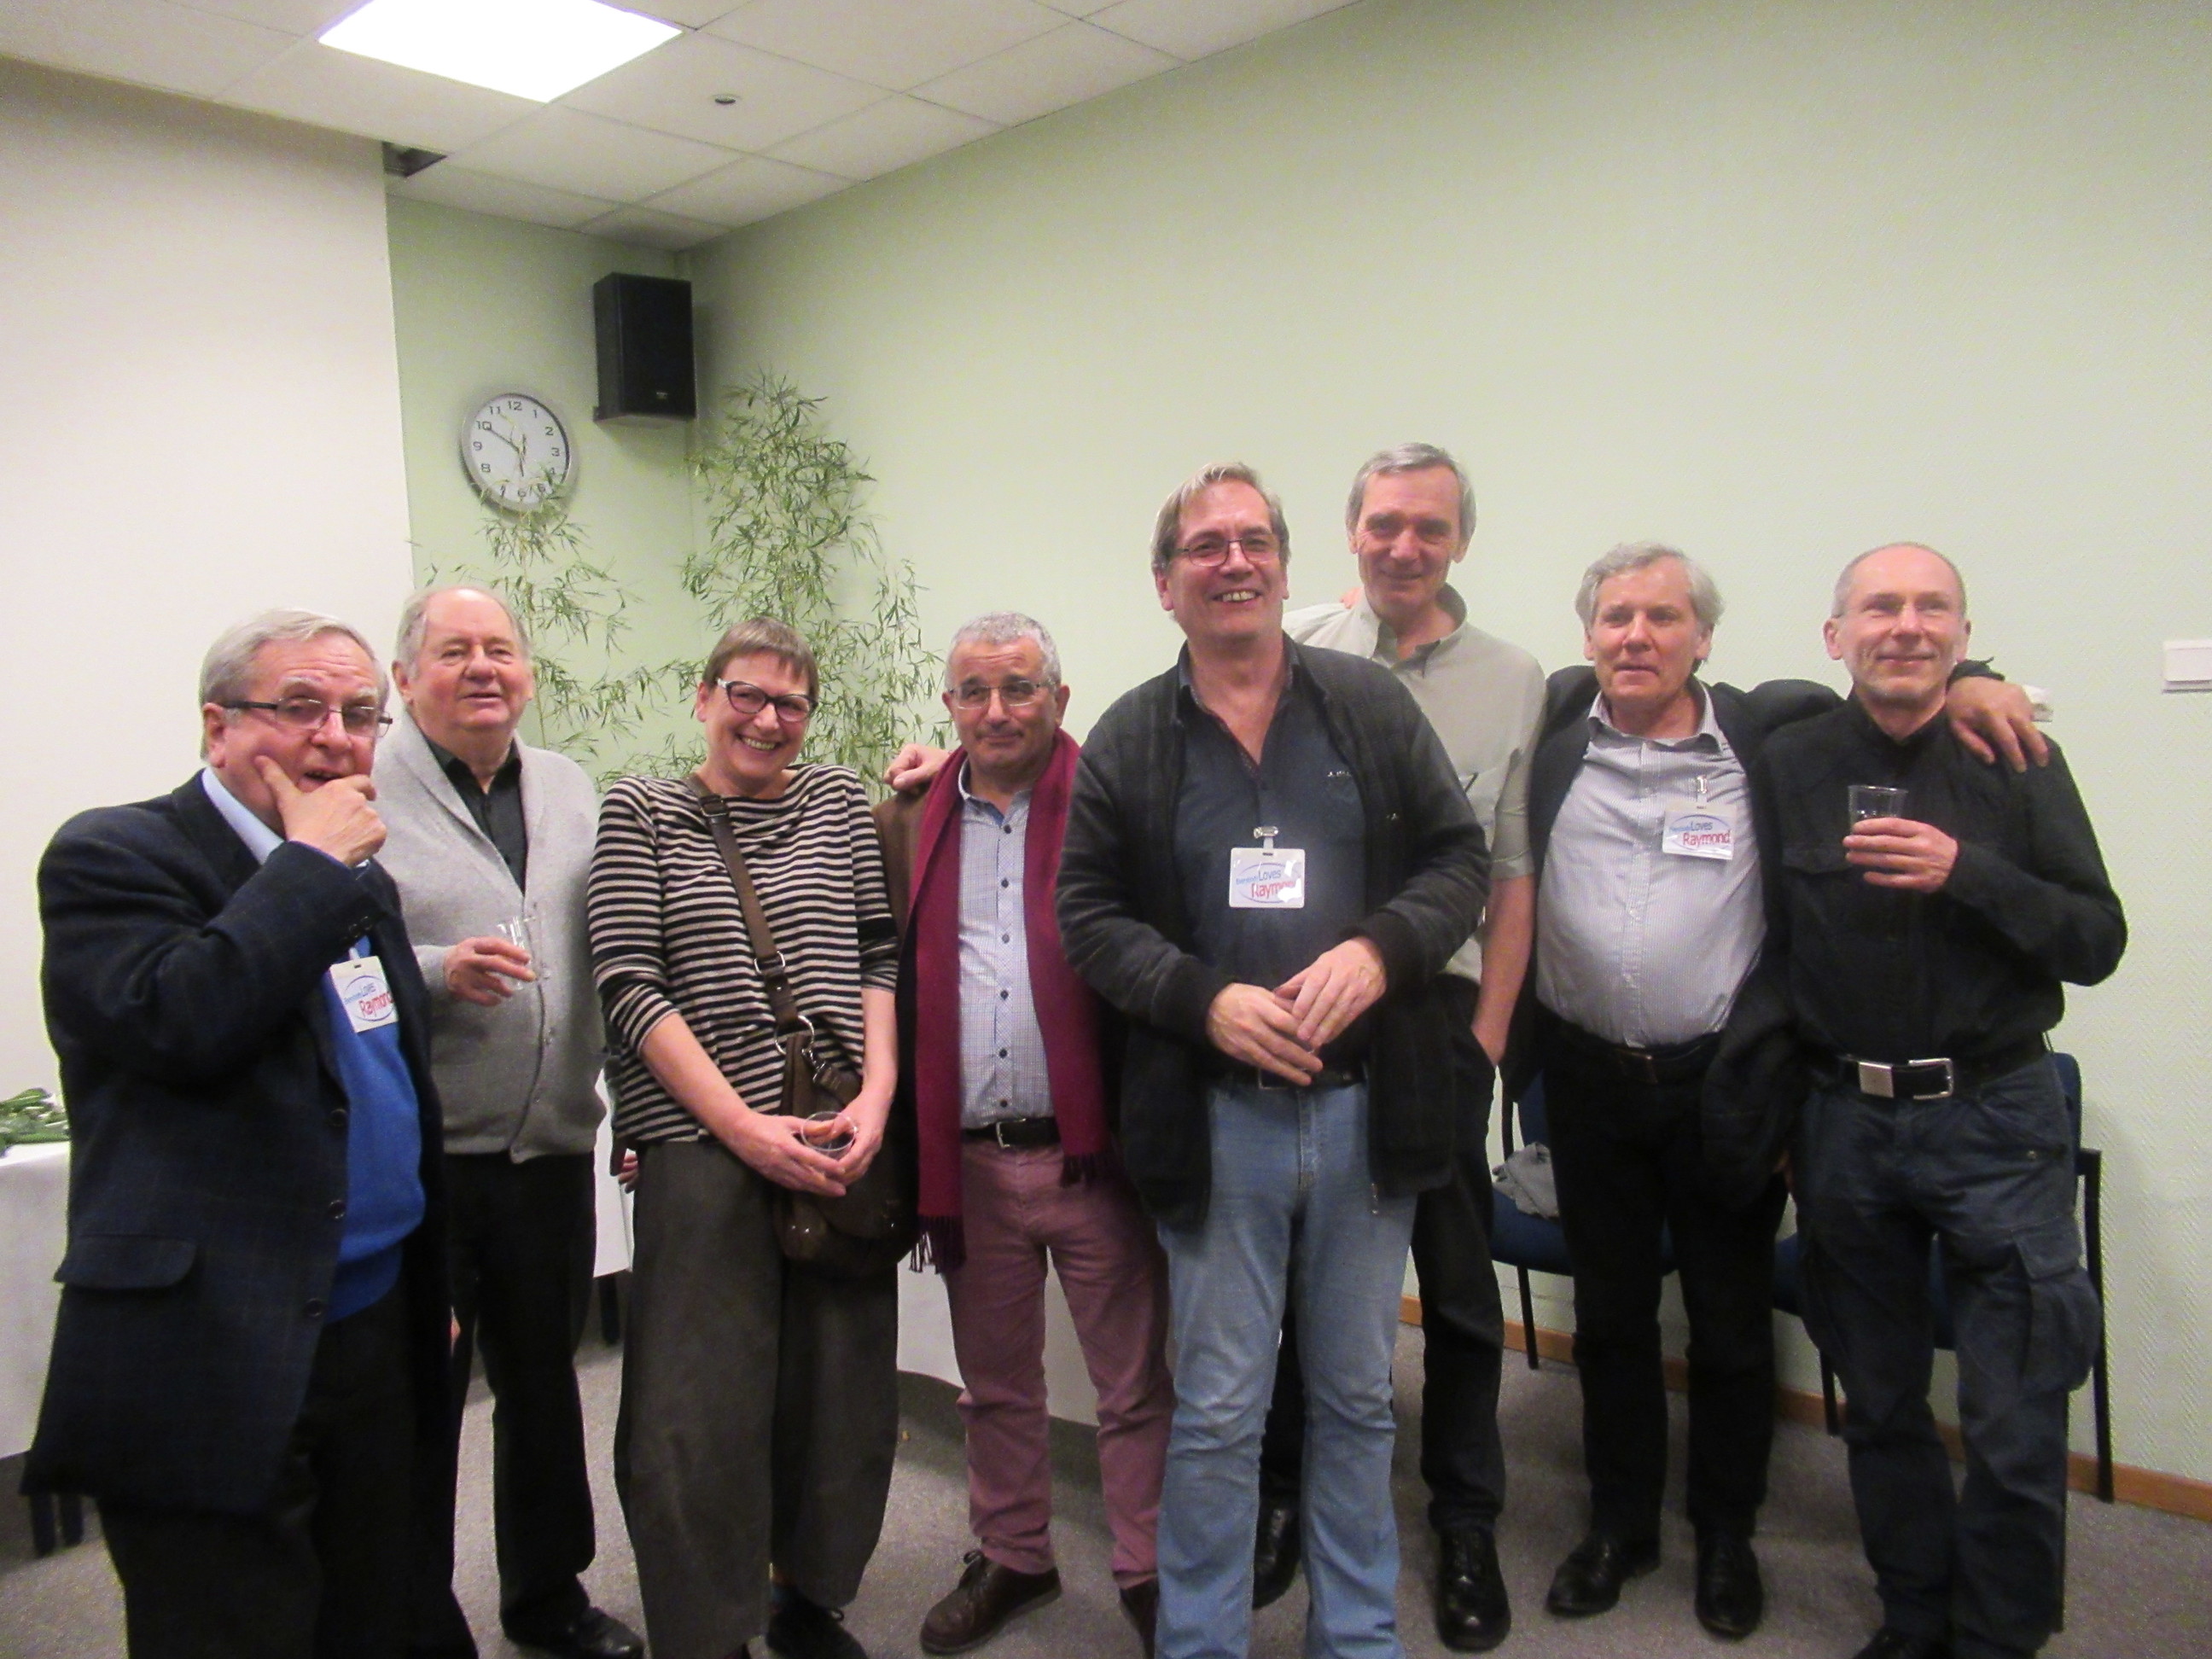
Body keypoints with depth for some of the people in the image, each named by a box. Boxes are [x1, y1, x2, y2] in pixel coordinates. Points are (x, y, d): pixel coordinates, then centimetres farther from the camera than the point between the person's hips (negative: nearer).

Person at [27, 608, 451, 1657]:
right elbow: (179, 1021, -29)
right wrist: (311, 864, -17)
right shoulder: (111, 858, -8)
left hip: (378, 1334, 7)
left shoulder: (359, 883, 15)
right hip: (215, 1365, -7)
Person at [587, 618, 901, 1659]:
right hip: (701, 1145, -3)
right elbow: (630, 986, -3)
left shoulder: (838, 803, 13)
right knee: (702, 1413, -1)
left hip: (841, 1145, 3)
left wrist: (876, 1098, -5)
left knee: (845, 1398, 8)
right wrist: (742, 1124, -11)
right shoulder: (641, 812, 5)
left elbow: (881, 955, 10)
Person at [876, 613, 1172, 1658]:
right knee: (994, 1384, 20)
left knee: (1133, 1383, 9)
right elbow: (893, 982, 7)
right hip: (968, 1161, 4)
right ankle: (1010, 1559, 39)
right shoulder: (912, 825, 8)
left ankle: (1147, 1573, 28)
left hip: (1091, 1150, -4)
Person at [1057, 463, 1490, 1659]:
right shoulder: (1130, 739, 1)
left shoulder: (1372, 704, 3)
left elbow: (1459, 856, 4)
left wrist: (1378, 950, -14)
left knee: (1357, 1400, 17)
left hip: (1367, 1105, 2)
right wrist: (1207, 1002, -14)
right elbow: (1089, 913, 0)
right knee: (1216, 1412, 9)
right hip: (1215, 1114, -1)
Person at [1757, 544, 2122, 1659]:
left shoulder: (2017, 763, -1)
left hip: (1995, 1120, -1)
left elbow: (2097, 942, -6)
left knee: (2015, 1428, 3)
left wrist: (1967, 872, -20)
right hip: (1844, 1120, 2)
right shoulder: (1788, 765, 1)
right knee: (1880, 1406, 15)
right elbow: (1763, 939, 6)